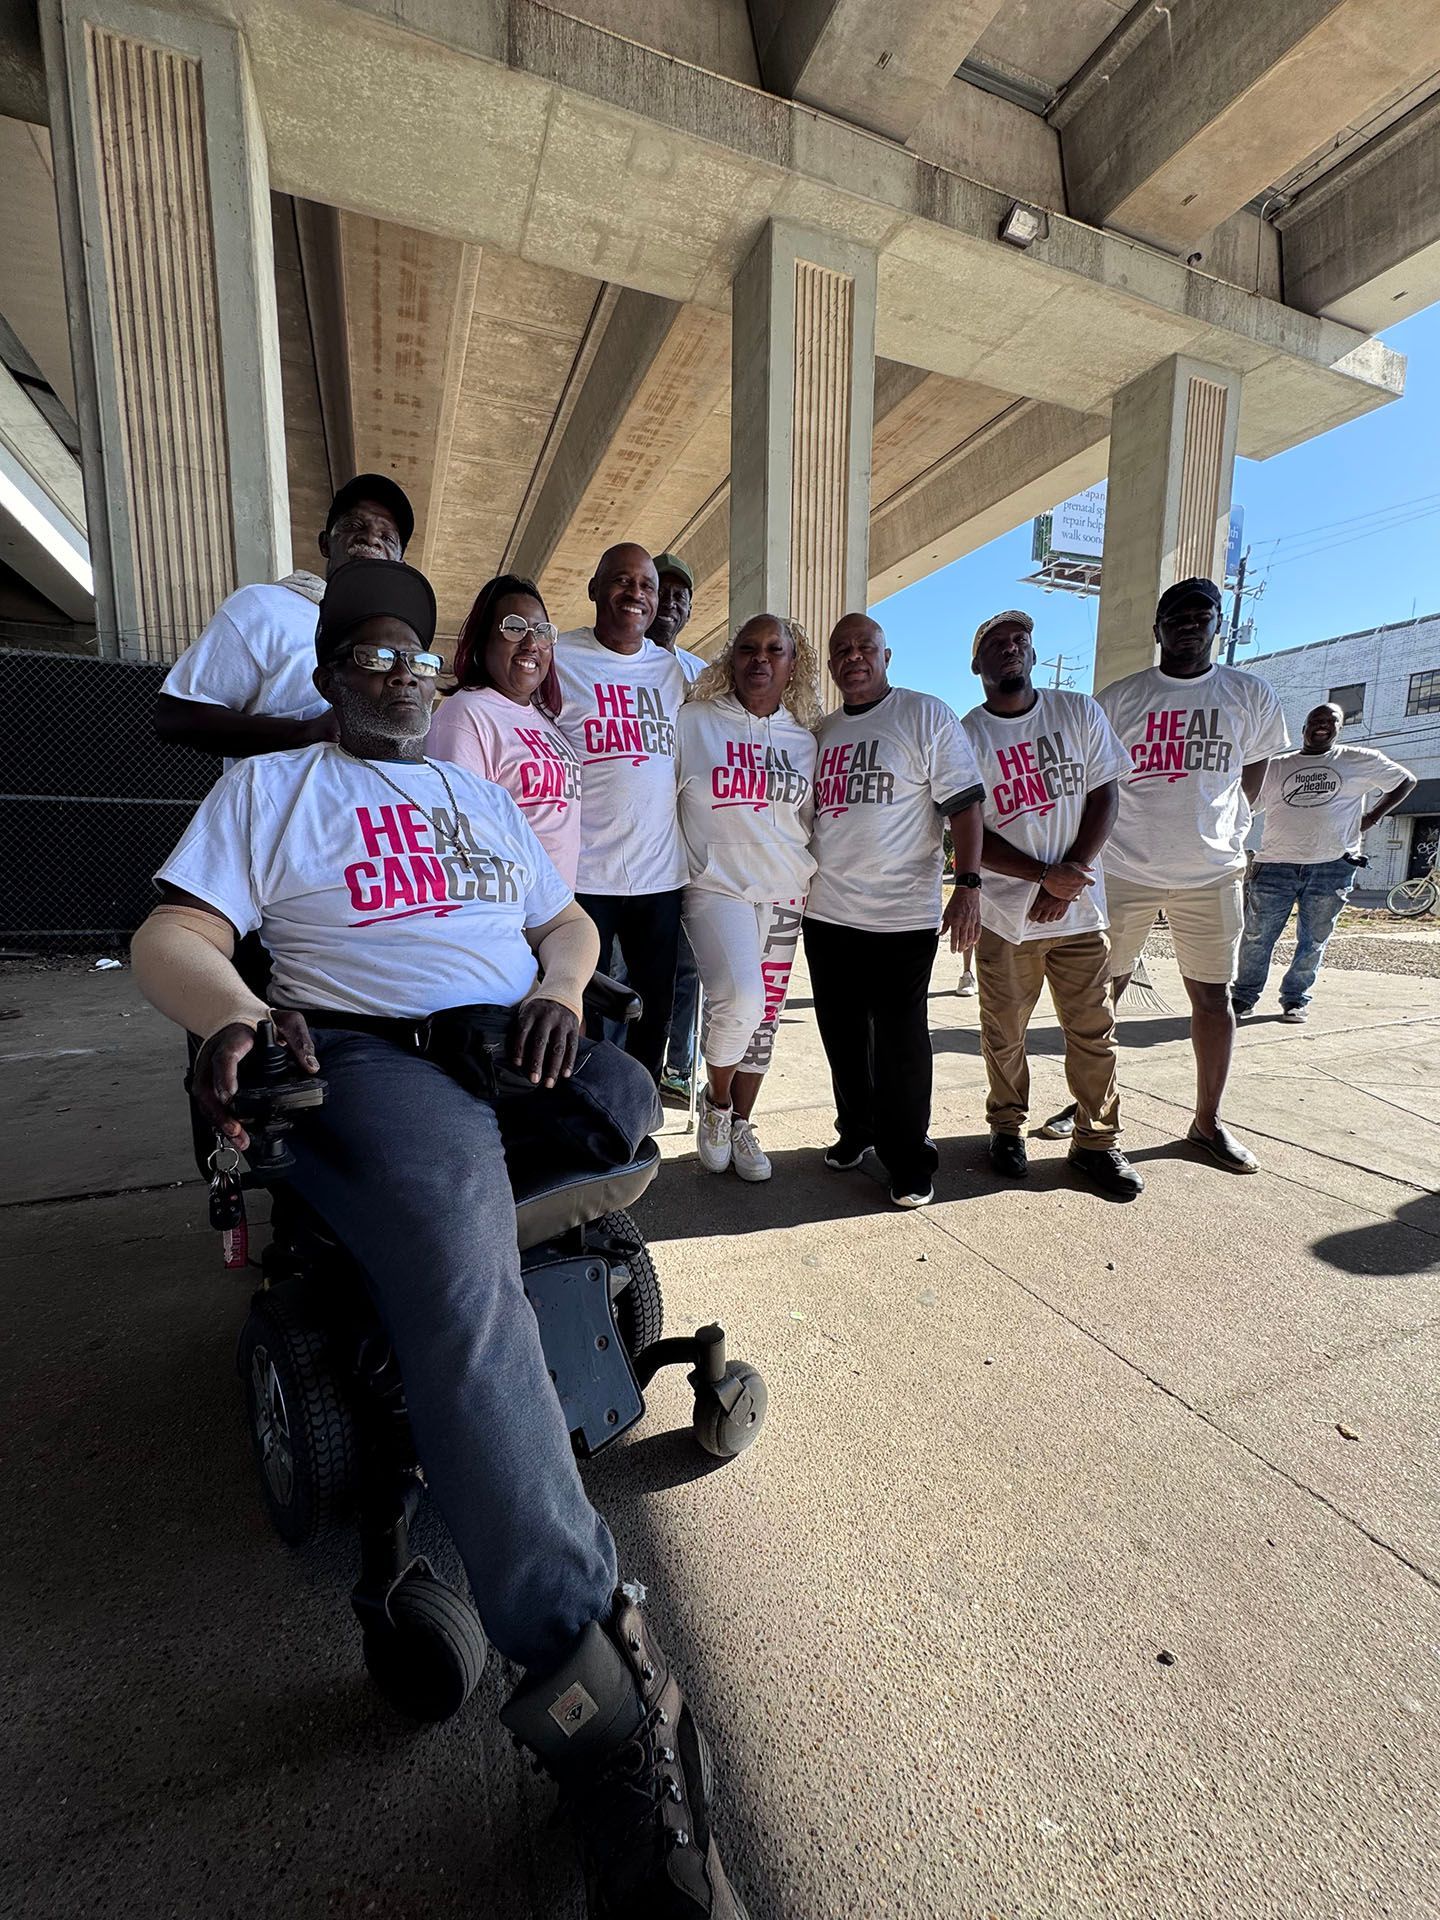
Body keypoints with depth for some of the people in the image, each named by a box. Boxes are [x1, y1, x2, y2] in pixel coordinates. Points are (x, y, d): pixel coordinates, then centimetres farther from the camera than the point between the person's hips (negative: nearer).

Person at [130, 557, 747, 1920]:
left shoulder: (480, 794, 30)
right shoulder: (266, 787, 19)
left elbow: (568, 920, 24)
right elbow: (171, 940, 6)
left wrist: (559, 987, 0)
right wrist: (234, 1014, -17)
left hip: (520, 1044, 7)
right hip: (371, 1049, -6)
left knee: (632, 1093, -24)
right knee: (460, 1271, -32)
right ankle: (607, 1700, -32)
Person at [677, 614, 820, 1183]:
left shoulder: (806, 739, 11)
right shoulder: (693, 723, -1)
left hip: (785, 894, 4)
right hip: (717, 886, -4)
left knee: (764, 1018, 7)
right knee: (739, 1000, -22)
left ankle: (741, 1124, 26)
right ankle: (715, 1102, 8)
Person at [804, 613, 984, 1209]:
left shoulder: (927, 717, -1)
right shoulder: (820, 733, 14)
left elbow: (964, 804, -6)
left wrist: (968, 884, -16)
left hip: (903, 914, -5)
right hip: (827, 912, 5)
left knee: (901, 1041, -1)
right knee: (842, 1034, 13)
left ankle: (908, 1160, 15)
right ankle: (855, 1131, 32)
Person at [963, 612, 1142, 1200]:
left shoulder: (1079, 713, 6)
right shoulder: (965, 737, 0)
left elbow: (1104, 797, 2)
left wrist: (1070, 878, -10)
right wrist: (1045, 875, -16)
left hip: (1079, 908, 2)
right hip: (1006, 913, -1)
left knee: (1093, 1030, 5)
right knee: (1004, 1032, 7)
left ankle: (1096, 1141, 19)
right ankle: (1007, 1128, 26)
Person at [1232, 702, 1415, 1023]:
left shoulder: (1361, 761, 12)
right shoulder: (1275, 766, 13)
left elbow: (1406, 780, 20)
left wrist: (1372, 817, 9)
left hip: (1332, 867, 0)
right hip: (1275, 864, 0)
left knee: (1314, 941, 6)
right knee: (1256, 936, -3)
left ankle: (1295, 999, 18)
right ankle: (1243, 996, 9)